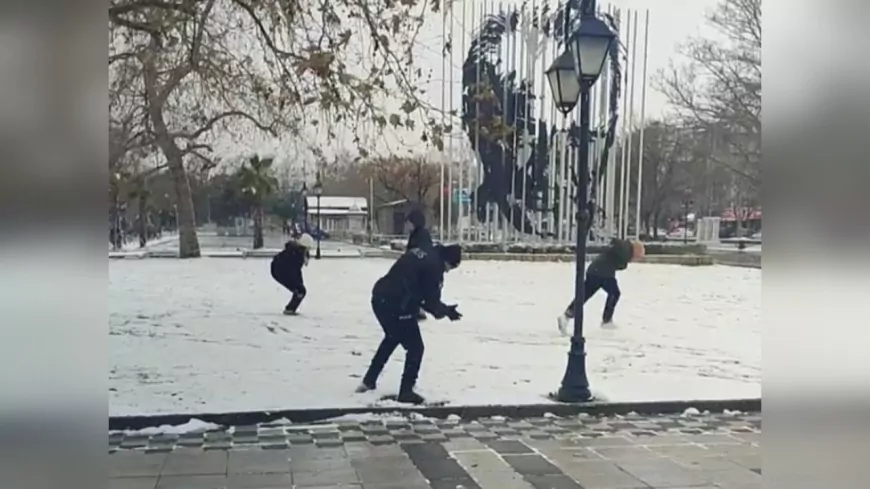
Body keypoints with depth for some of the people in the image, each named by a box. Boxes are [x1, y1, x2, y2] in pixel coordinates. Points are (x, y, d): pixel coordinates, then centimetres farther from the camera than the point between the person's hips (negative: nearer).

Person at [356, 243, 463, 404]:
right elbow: (431, 299, -8)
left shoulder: (418, 253, 17)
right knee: (415, 347, 6)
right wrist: (445, 311, 14)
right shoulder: (434, 265, -10)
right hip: (397, 305, -10)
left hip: (380, 298, 10)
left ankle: (369, 381, 40)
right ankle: (406, 391, 11)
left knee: (392, 337, 32)